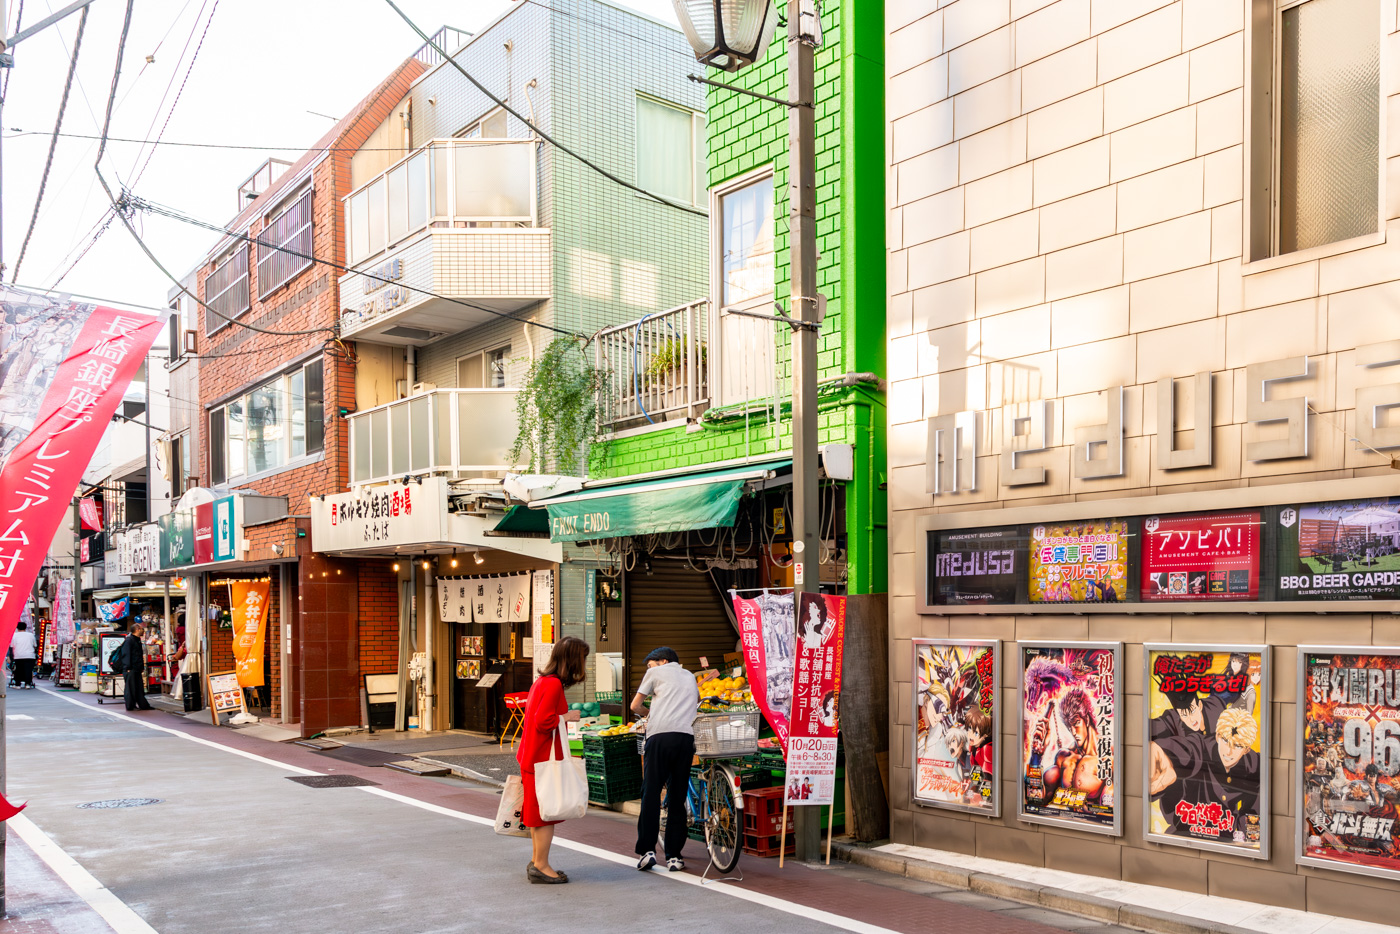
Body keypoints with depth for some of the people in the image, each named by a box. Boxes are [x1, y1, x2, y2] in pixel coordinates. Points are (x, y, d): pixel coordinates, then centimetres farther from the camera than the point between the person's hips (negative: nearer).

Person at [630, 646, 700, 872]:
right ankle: (674, 856, 5)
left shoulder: (656, 673, 16)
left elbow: (635, 705, 19)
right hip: (687, 736, 4)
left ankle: (647, 851, -3)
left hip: (661, 735, -4)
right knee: (678, 797, 7)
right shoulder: (689, 676, 29)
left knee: (651, 794, 2)